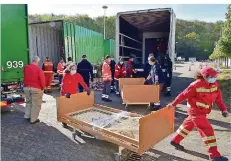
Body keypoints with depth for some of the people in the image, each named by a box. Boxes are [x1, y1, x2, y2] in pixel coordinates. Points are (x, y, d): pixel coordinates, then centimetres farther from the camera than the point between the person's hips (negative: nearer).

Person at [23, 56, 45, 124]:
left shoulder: (26, 68, 2)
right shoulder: (38, 69, -16)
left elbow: (25, 77, 11)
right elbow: (42, 80, -13)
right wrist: (43, 88, 1)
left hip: (26, 87, 6)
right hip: (36, 89, -6)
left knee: (28, 102, 23)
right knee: (36, 104, 4)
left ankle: (27, 116, 29)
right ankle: (33, 119, 10)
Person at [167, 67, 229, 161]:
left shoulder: (215, 84, -3)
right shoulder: (196, 85, -23)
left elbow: (218, 98, 4)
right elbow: (183, 95, -16)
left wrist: (223, 109, -7)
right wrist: (173, 104, -8)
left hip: (203, 112, 8)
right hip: (196, 112, -8)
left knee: (188, 125, 20)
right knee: (208, 131, -6)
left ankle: (175, 141, 39)